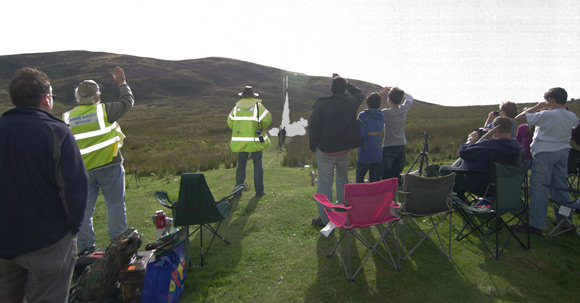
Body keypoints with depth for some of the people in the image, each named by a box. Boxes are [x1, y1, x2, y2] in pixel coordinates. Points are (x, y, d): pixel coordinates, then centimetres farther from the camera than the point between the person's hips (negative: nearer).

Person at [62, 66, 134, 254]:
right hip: (109, 167, -3)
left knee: (84, 210, 12)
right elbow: (128, 102, 6)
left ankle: (85, 249, 21)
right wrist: (122, 83, 19)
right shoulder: (104, 110, -8)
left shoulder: (68, 117, 4)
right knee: (115, 206, 7)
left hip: (83, 171, 4)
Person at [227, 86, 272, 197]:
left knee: (241, 165, 11)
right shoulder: (257, 105, -4)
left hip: (240, 140, 3)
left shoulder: (237, 106, 6)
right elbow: (267, 118, -12)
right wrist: (261, 129, 6)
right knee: (258, 165, 6)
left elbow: (230, 122, 6)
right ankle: (259, 190, 7)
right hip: (255, 140, -2)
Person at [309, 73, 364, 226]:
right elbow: (359, 94, 21)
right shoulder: (351, 103, -3)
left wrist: (313, 144, 2)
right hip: (344, 149, 4)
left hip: (325, 150, -4)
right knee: (343, 179, 23)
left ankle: (324, 218, 10)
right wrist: (344, 82, 22)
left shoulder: (321, 104, -15)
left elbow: (312, 126, -13)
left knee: (325, 182, 4)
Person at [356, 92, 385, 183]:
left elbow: (360, 135, -20)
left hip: (365, 155, -4)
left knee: (359, 180, 11)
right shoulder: (382, 116, 3)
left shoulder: (363, 116, -14)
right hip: (378, 155, 5)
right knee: (376, 181, 11)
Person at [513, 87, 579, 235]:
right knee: (561, 186, 16)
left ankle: (536, 225, -6)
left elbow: (519, 118, -18)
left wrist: (537, 107, -6)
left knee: (539, 188, -6)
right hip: (563, 152, 7)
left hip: (545, 153, -7)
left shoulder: (547, 115, -17)